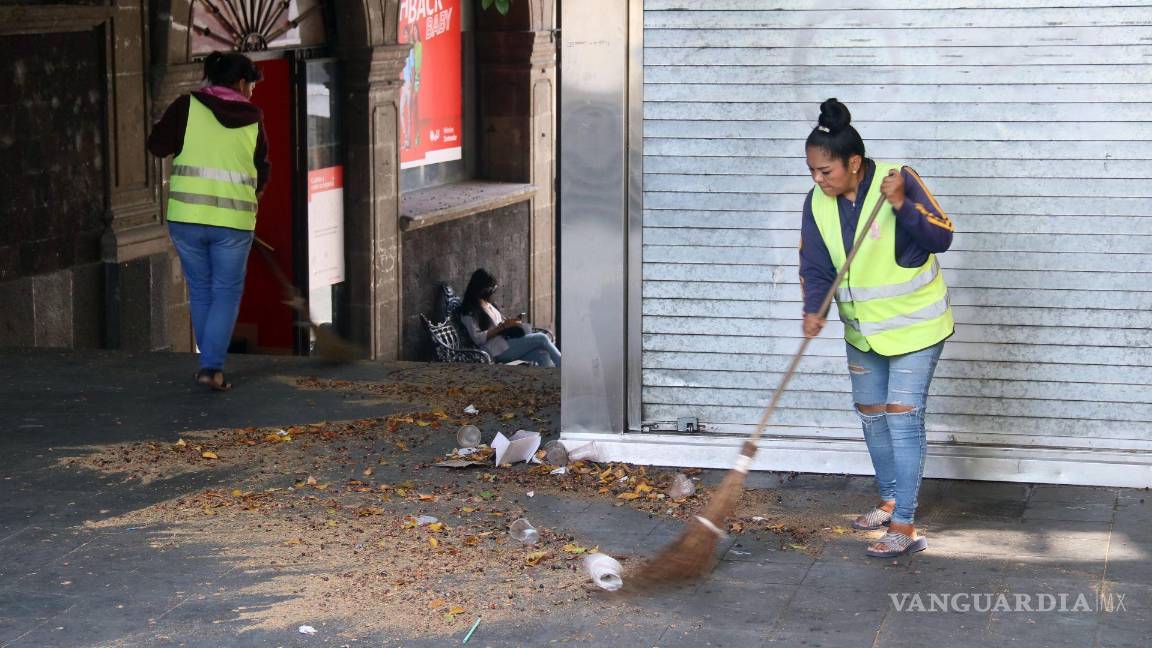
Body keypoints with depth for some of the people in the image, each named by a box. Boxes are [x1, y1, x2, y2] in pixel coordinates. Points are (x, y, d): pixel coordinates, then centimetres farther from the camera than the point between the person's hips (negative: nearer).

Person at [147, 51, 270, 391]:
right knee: (227, 292, 9)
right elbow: (261, 172, 14)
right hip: (233, 220, -1)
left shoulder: (188, 106, 0)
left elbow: (157, 144, -1)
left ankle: (211, 363, 22)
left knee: (200, 290, 17)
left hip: (187, 215, 1)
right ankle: (212, 366, -3)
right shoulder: (252, 118, 5)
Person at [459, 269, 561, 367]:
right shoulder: (470, 312, -5)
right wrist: (502, 327, -17)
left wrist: (510, 323, 0)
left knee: (543, 354, -17)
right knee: (541, 338, -17)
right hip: (498, 350, -8)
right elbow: (477, 338, -16)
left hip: (506, 343, 8)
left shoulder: (489, 305, 21)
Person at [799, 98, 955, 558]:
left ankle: (904, 527, -9)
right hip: (862, 328, 6)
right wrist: (813, 310, -23)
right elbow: (815, 267, -5)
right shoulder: (818, 203, -6)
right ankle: (890, 500, 35)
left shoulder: (899, 180, -21)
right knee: (871, 414, 16)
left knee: (902, 418, -10)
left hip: (914, 325, -6)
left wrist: (901, 205, -37)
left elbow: (942, 238, -22)